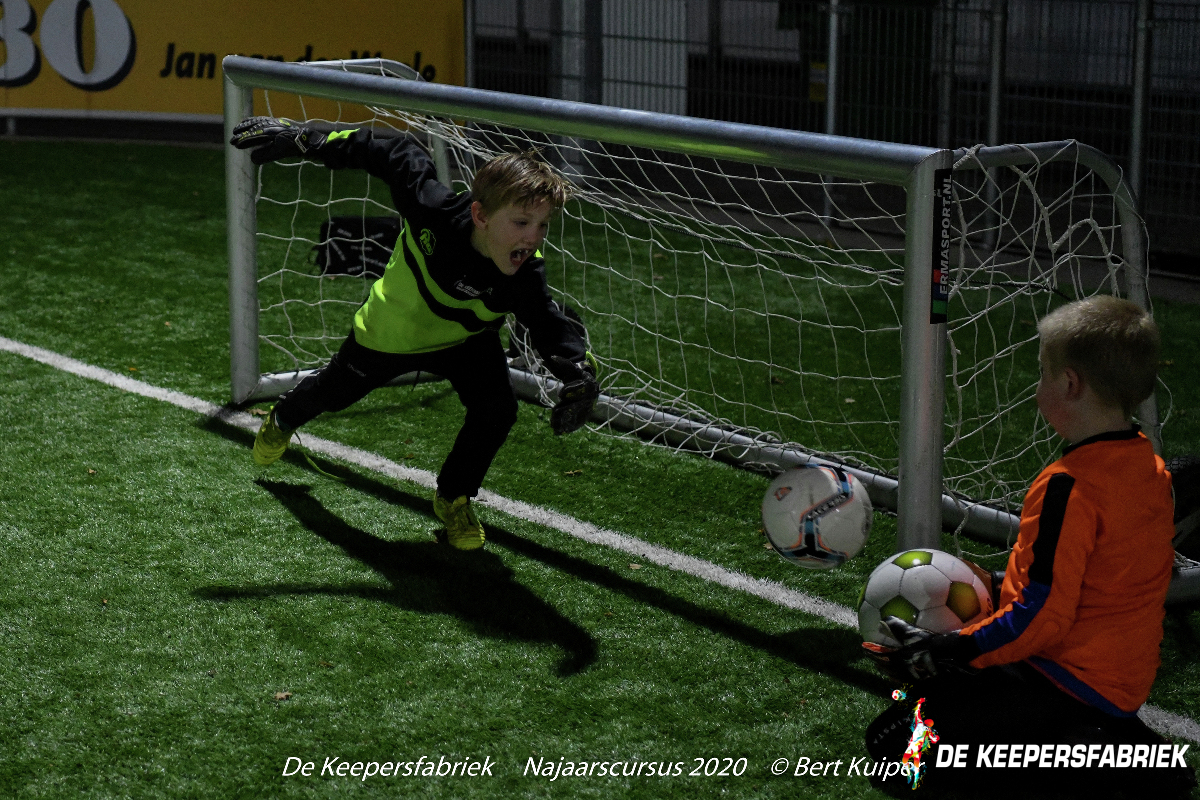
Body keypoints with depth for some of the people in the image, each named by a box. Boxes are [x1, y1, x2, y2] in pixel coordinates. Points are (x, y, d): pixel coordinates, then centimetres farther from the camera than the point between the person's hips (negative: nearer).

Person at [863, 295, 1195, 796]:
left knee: (893, 742, -12)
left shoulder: (1070, 487, -23)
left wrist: (945, 650, -16)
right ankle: (1109, 737, 9)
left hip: (1069, 680, -10)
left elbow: (1041, 618, -24)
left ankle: (1091, 758, -13)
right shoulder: (1148, 466, 6)